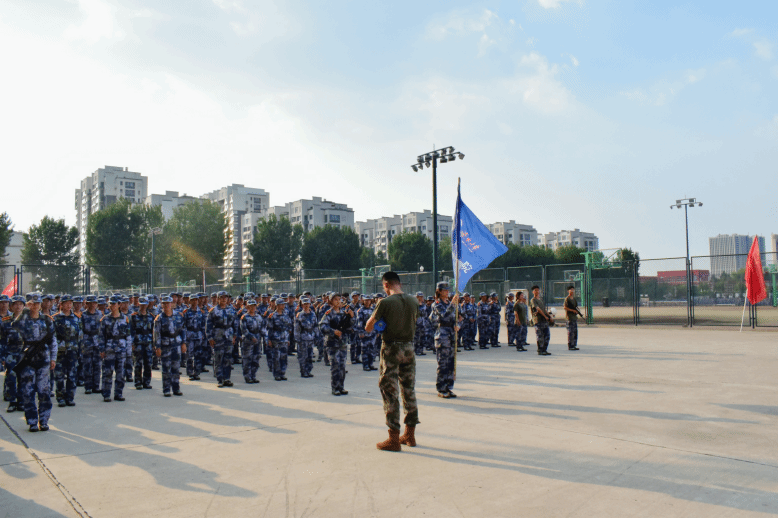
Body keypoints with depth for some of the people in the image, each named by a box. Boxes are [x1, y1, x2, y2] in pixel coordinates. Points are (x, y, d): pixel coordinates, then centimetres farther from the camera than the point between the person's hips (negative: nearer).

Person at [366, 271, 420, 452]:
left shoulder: (385, 302, -14)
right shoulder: (413, 301, 3)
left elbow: (368, 327, -11)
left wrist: (380, 321, 7)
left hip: (391, 348, -6)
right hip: (409, 347, 6)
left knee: (390, 392, 0)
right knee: (409, 390, 14)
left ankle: (394, 439, 3)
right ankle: (410, 435, 23)